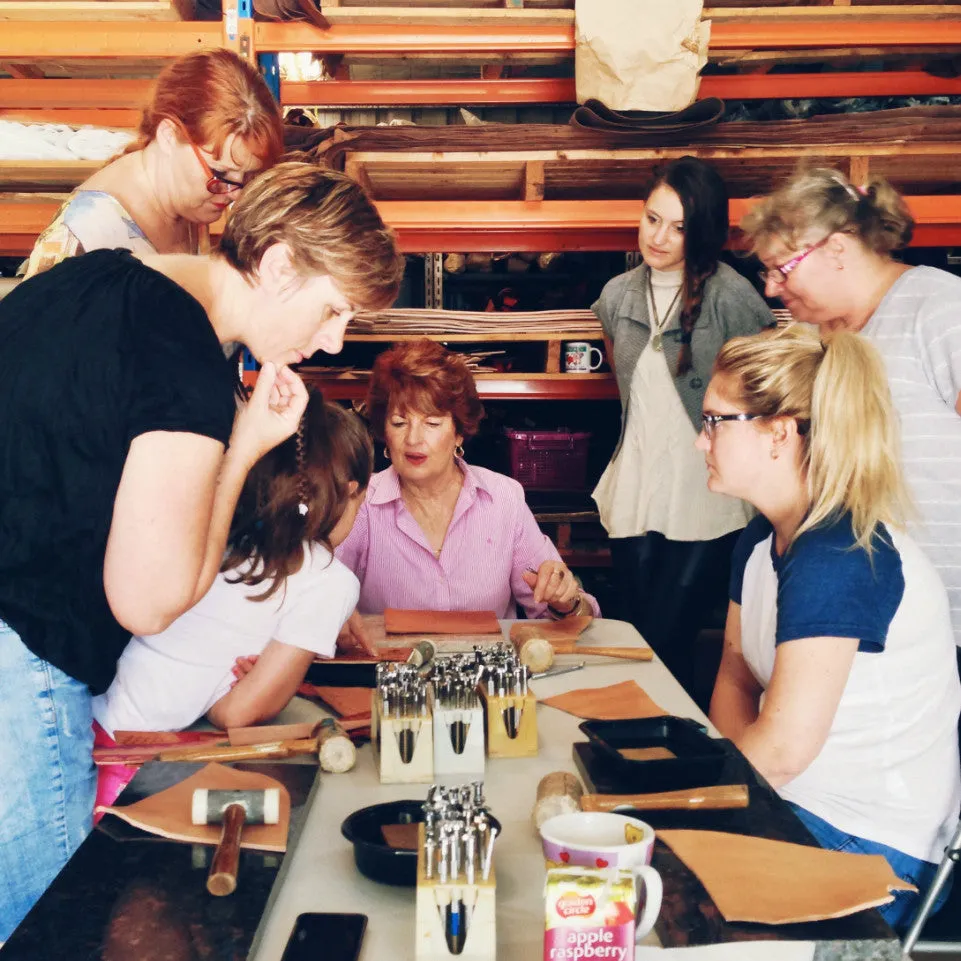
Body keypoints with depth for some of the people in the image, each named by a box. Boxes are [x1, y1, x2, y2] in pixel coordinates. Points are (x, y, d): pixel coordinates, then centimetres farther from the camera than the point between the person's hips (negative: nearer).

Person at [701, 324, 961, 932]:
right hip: (796, 803, 8)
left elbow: (783, 747, -29)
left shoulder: (838, 557, -26)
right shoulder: (763, 539, 4)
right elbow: (737, 674, 9)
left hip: (868, 846, -7)